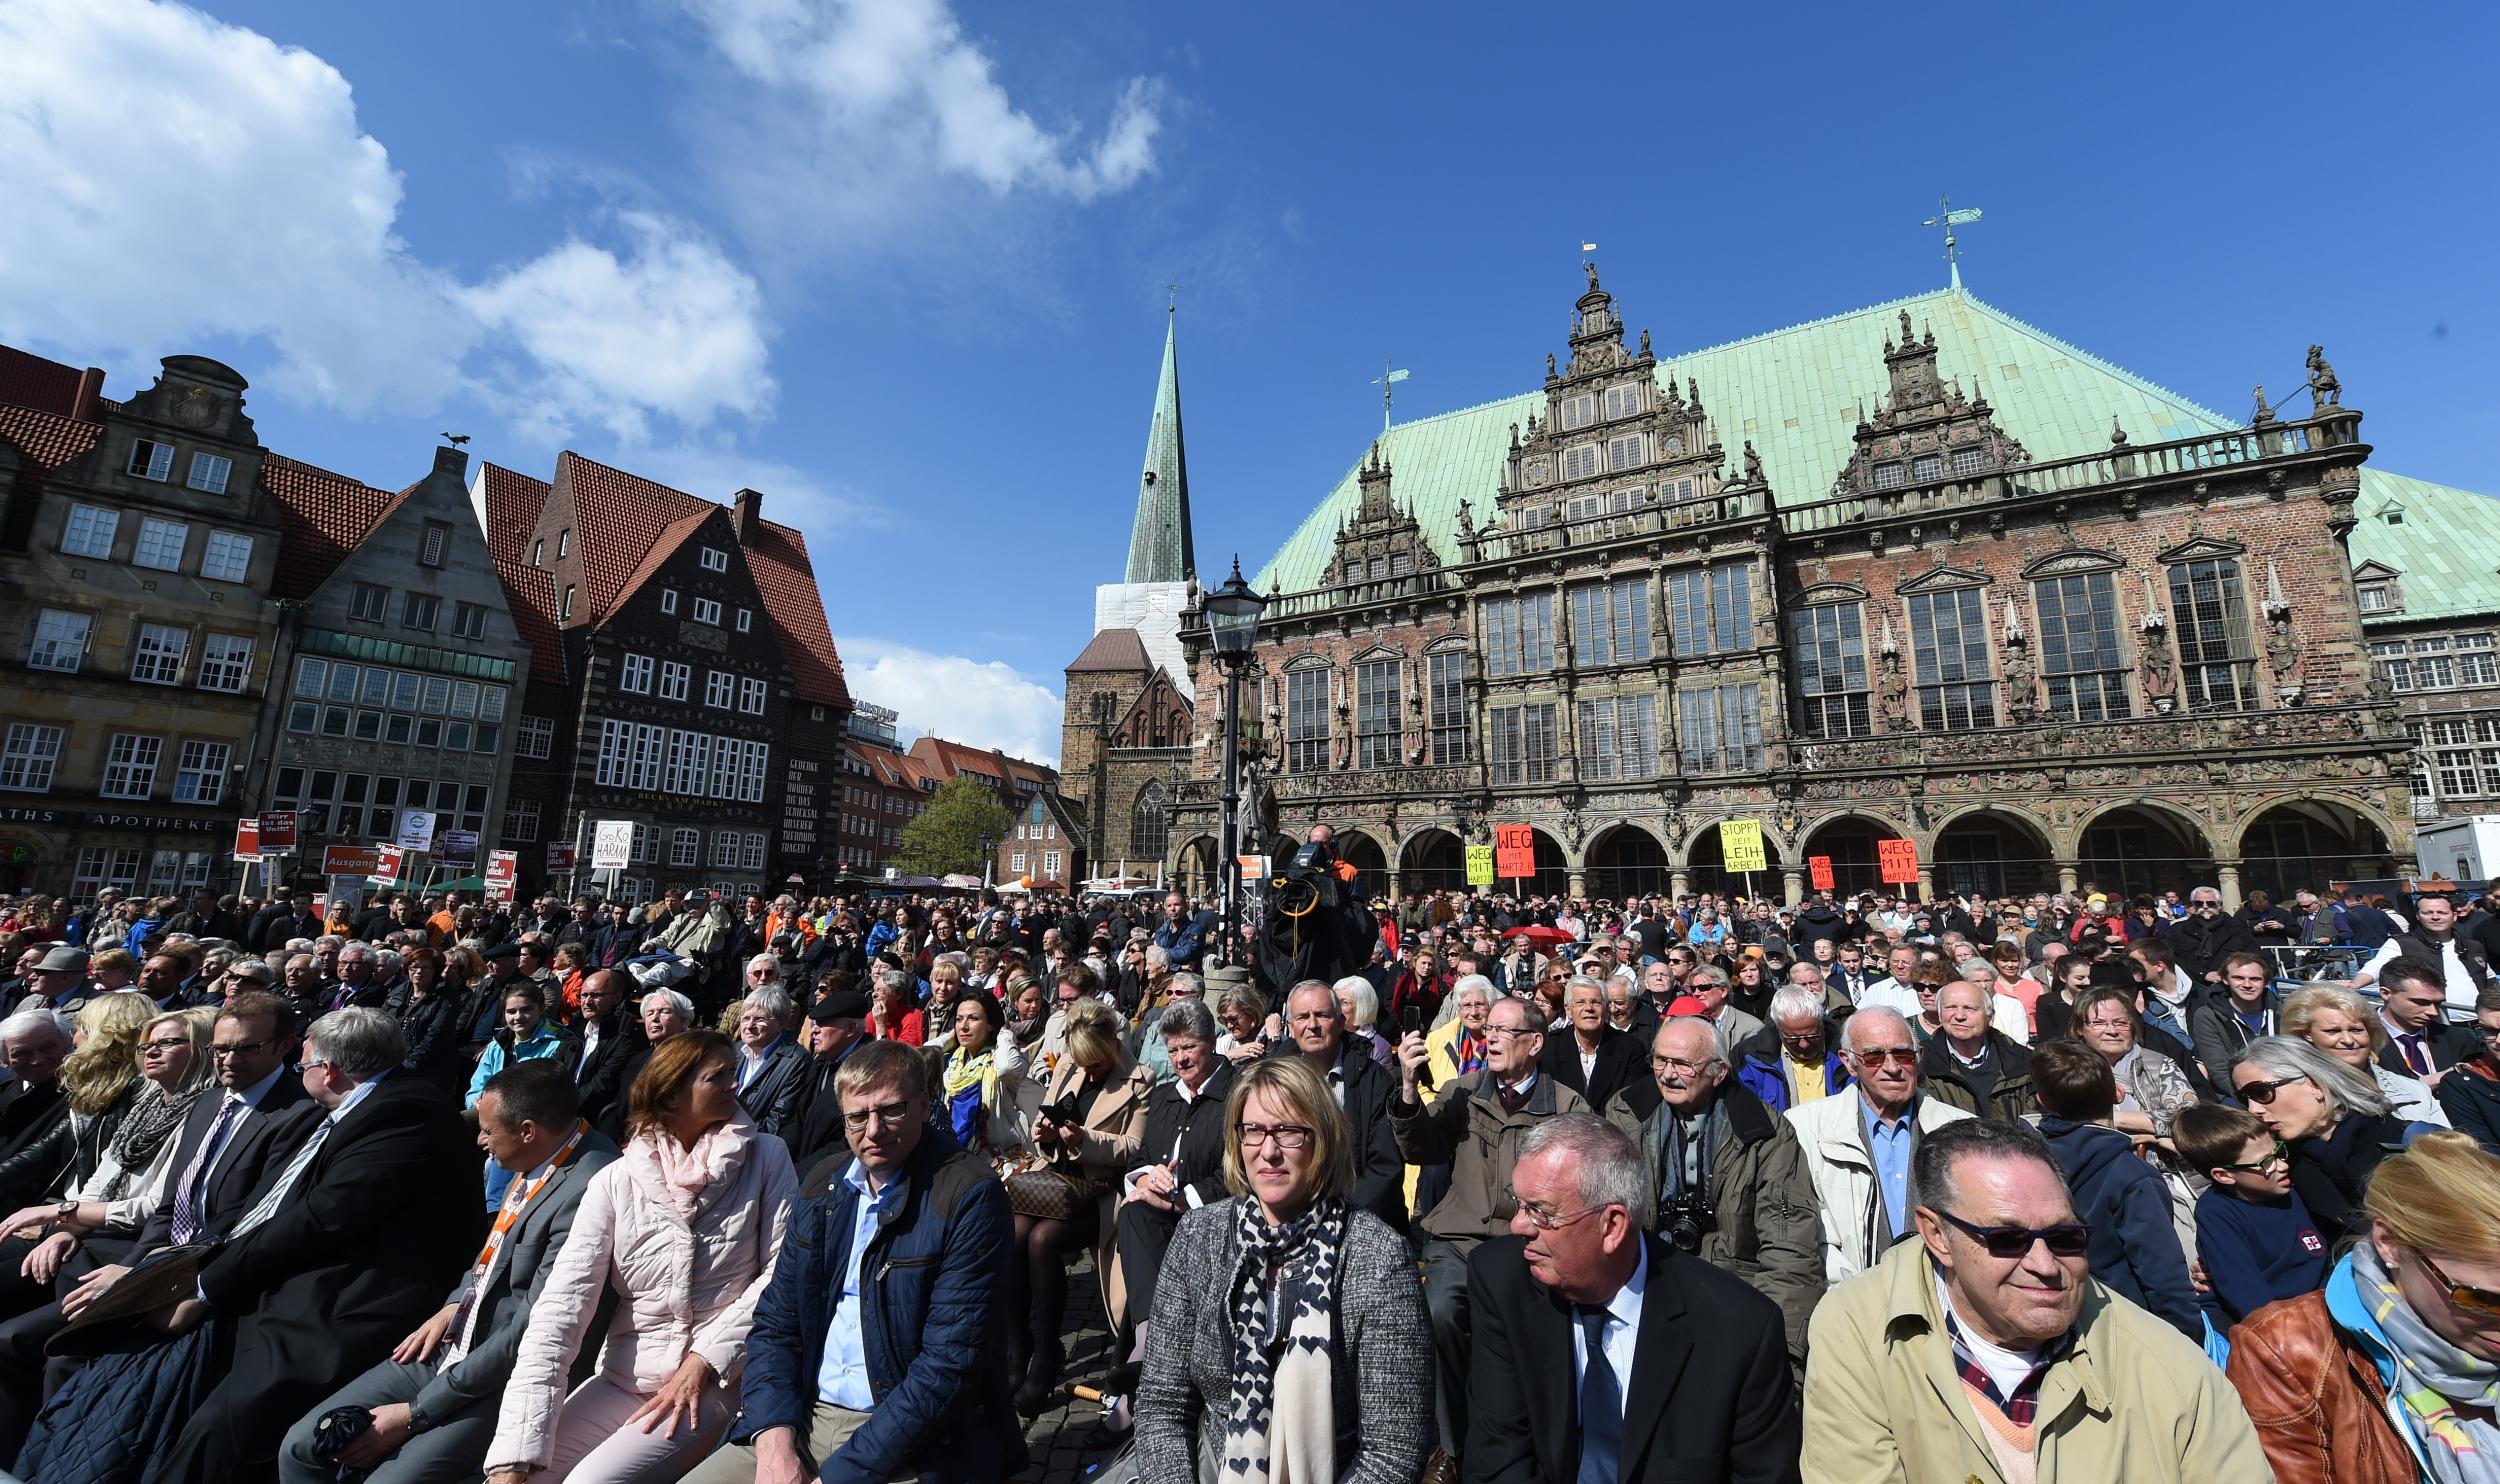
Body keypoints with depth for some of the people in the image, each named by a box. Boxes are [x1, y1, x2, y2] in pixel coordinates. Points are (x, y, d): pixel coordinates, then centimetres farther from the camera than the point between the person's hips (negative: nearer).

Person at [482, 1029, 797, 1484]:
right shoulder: (615, 1182, -3)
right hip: (622, 1379, 3)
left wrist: (703, 1363, -13)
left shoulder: (766, 1158, -5)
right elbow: (560, 1308, -9)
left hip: (718, 1382, -3)